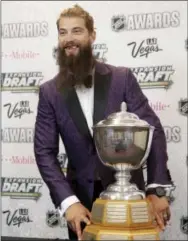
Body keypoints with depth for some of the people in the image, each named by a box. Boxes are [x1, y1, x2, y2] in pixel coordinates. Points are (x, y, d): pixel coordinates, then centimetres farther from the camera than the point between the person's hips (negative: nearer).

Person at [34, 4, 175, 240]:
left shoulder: (122, 78, -5)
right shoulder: (49, 92, -2)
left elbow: (153, 131, -7)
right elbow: (44, 152, -5)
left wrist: (157, 188, -18)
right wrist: (67, 201, -18)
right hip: (81, 197, 1)